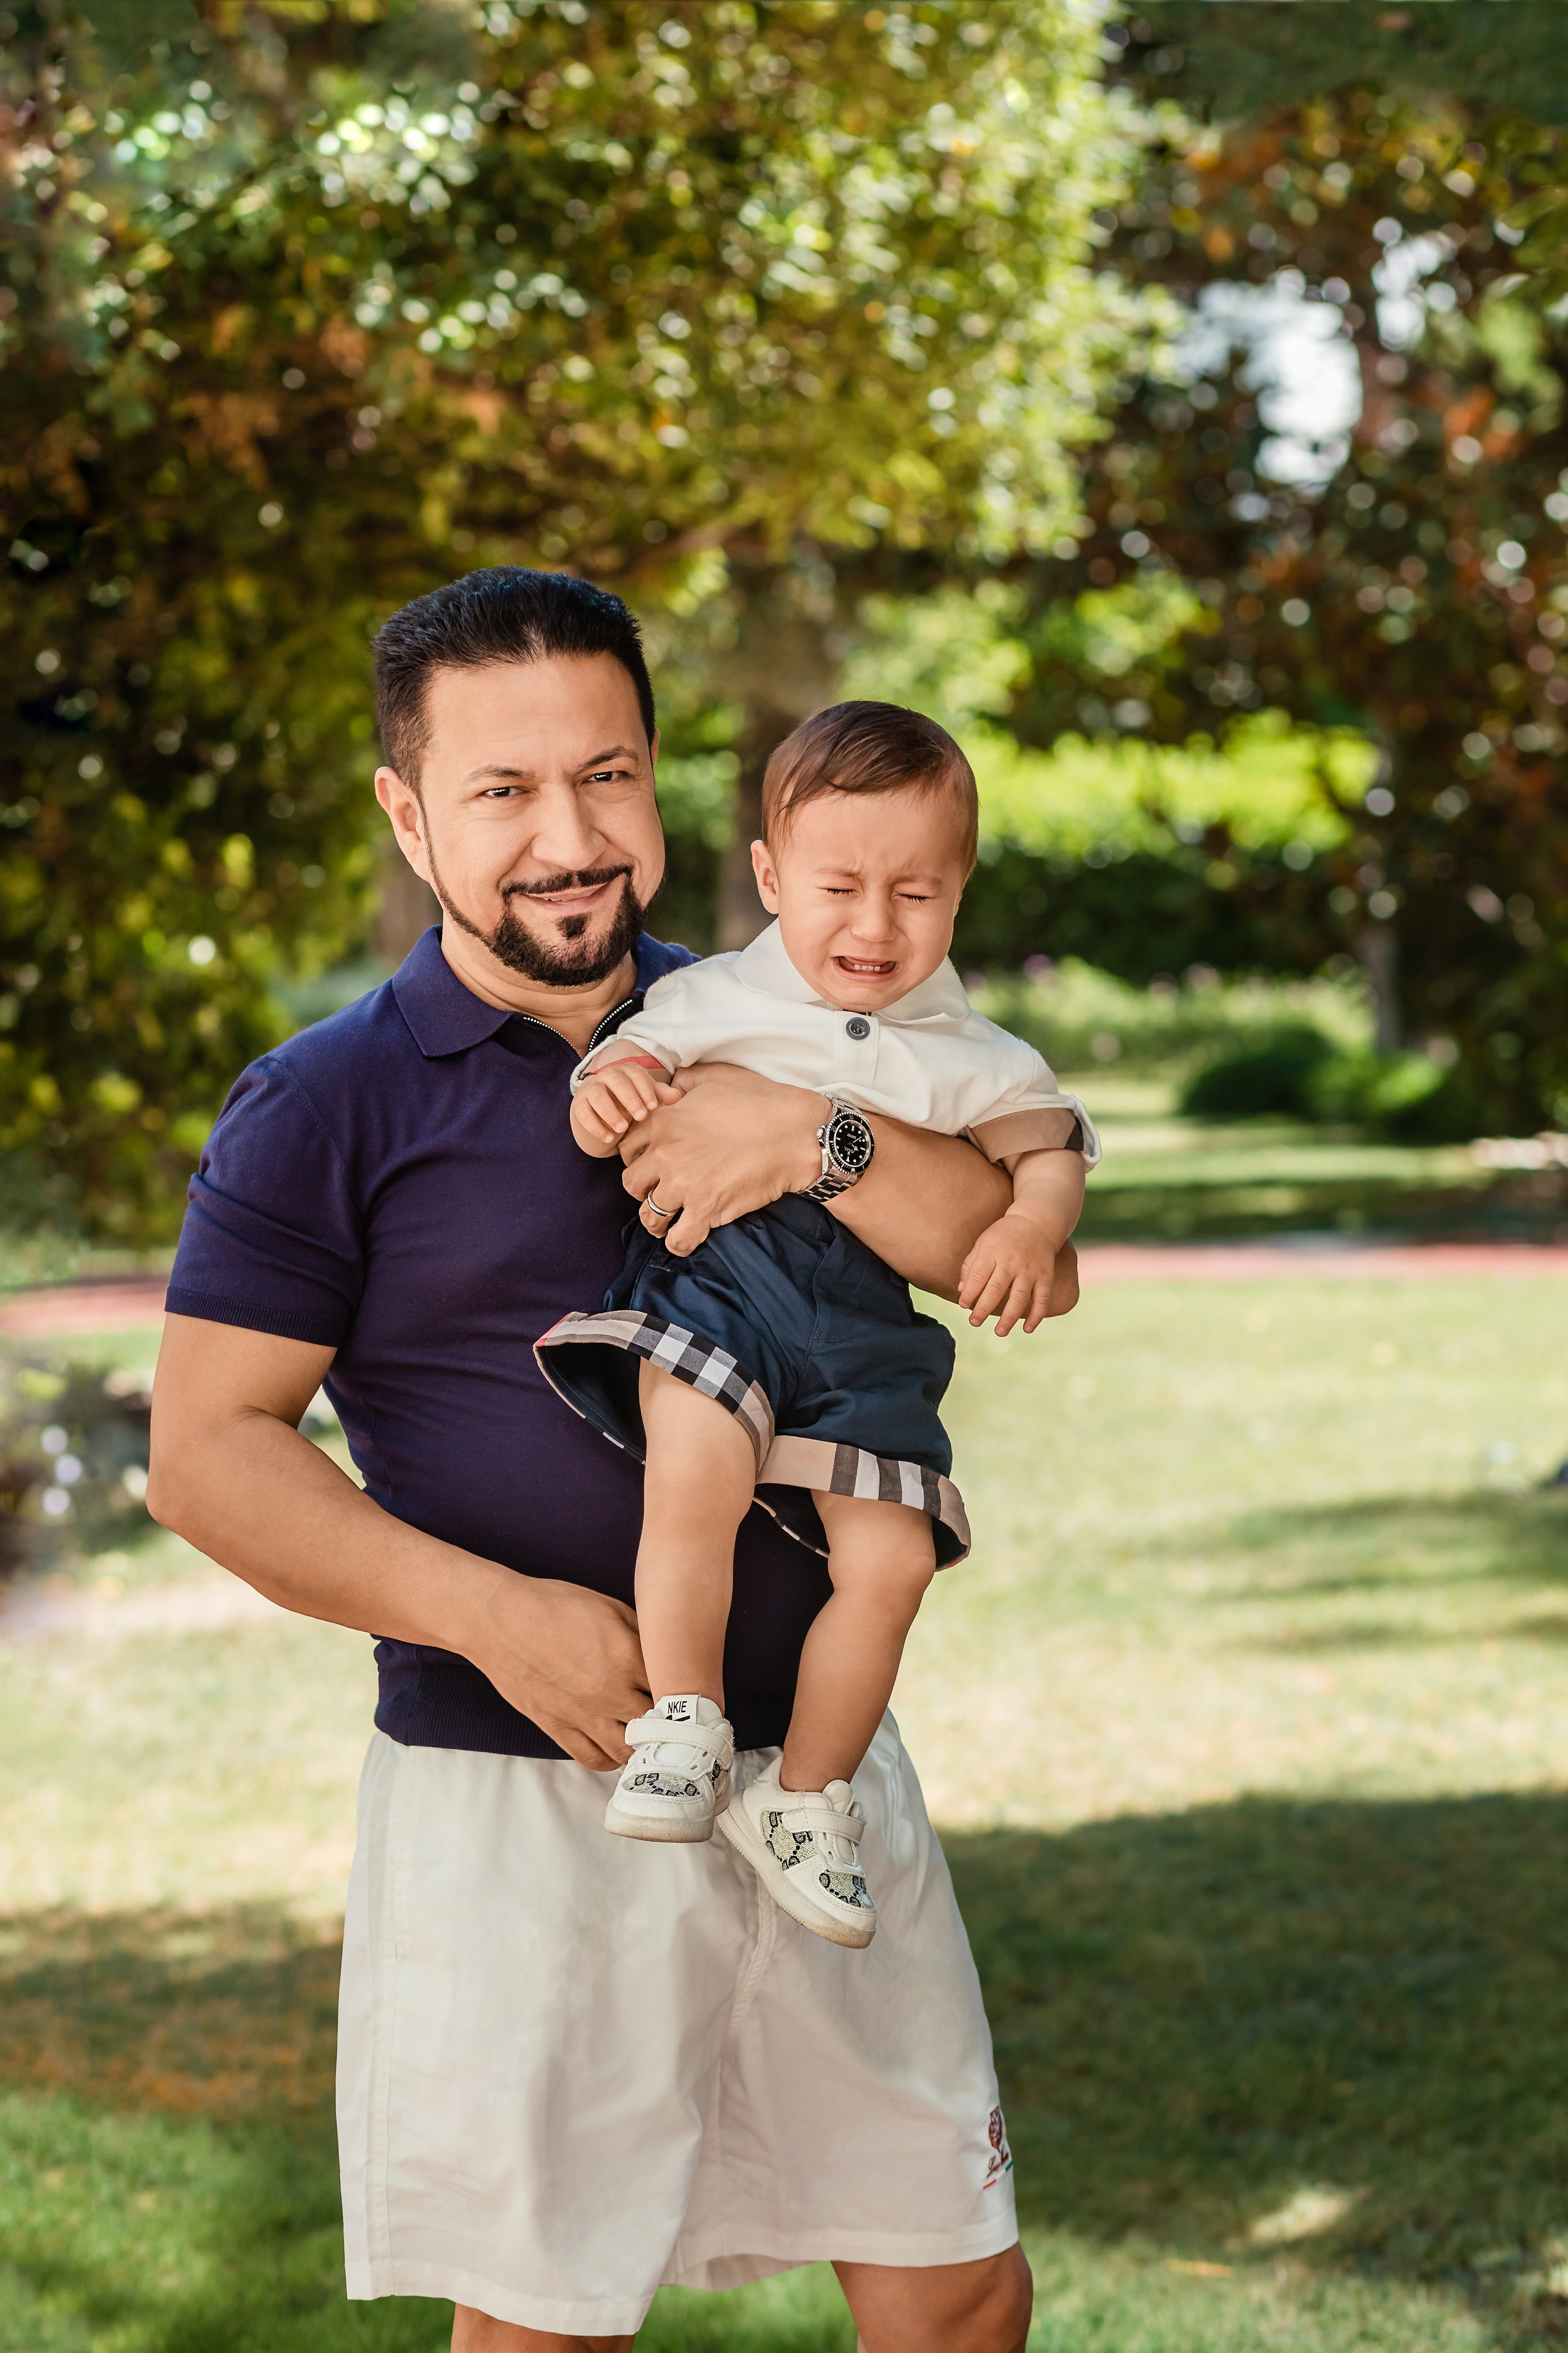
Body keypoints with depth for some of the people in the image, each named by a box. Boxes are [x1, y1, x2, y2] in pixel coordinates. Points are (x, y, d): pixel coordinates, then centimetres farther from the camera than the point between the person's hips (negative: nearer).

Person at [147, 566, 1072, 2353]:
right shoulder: (329, 1105, -3)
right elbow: (205, 1452, -7)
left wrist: (816, 1143, -16)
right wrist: (498, 1614, -18)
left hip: (813, 1758, 4)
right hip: (516, 1799, -4)